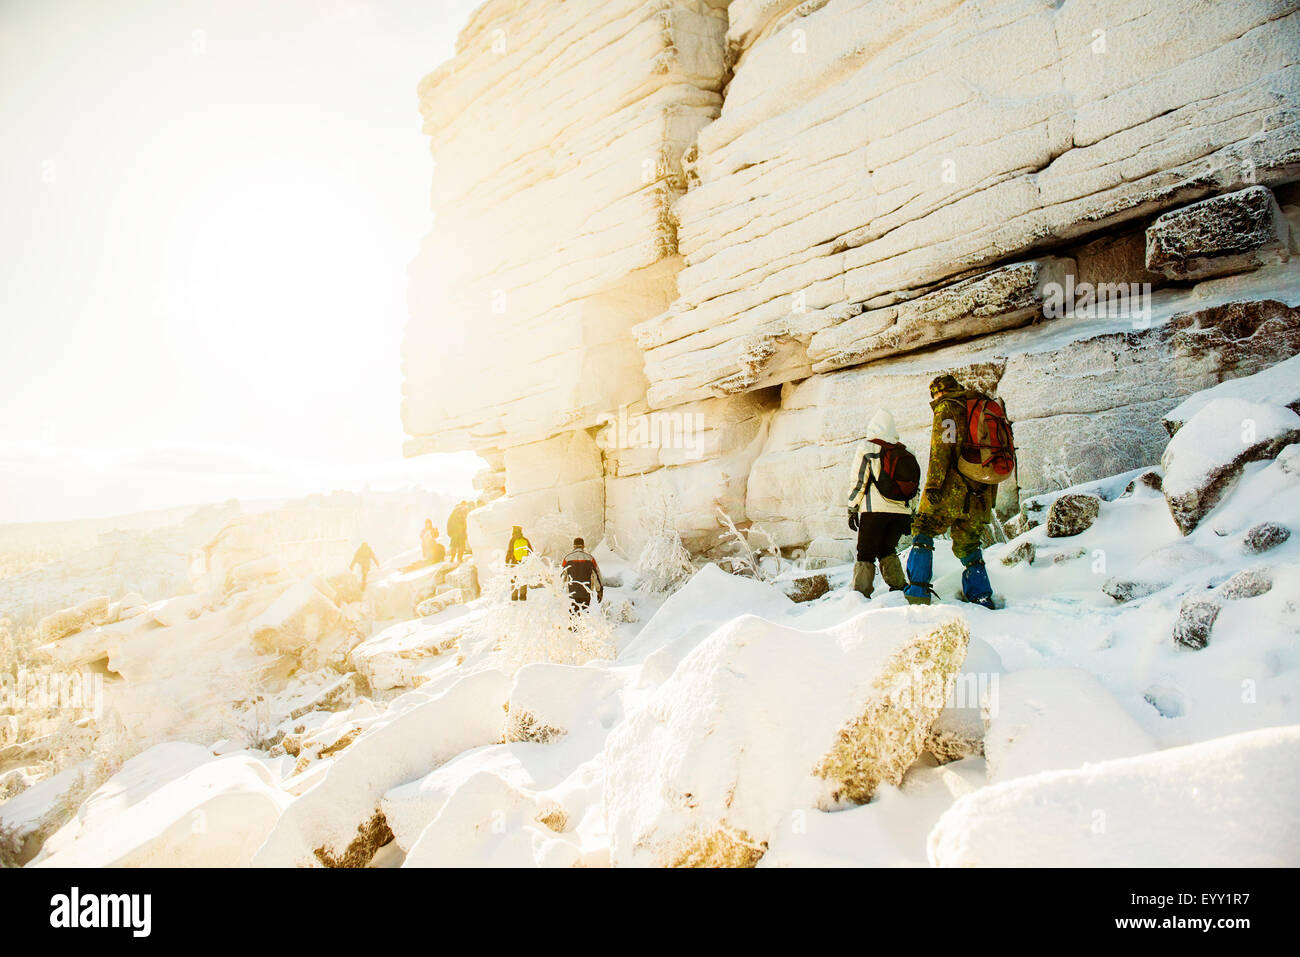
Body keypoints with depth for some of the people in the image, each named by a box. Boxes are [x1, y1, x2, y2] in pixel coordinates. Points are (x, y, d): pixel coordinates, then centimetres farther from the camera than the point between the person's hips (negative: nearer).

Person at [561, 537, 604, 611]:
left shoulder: (567, 558, 0)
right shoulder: (589, 558, 0)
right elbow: (597, 574, 5)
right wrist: (600, 590, 14)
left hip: (572, 593, 0)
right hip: (586, 594, 0)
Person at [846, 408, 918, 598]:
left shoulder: (867, 449, -1)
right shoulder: (905, 453, 13)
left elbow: (858, 482, -4)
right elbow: (913, 488, 15)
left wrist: (852, 510, 2)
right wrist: (908, 519, 21)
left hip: (875, 510, -4)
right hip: (902, 511, 5)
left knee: (865, 554, 2)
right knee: (887, 550, 20)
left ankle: (861, 593, -4)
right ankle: (899, 586, 10)